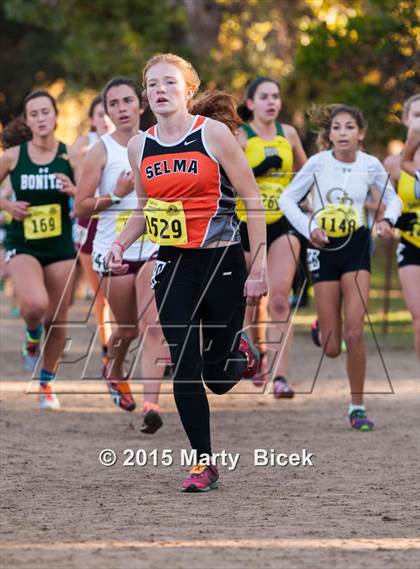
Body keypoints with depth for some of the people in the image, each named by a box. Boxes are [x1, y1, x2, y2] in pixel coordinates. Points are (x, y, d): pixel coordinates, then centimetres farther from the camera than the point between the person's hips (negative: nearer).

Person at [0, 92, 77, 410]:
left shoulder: (70, 156, -3)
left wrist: (74, 191, -18)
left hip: (61, 246, 1)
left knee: (56, 321, 5)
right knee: (35, 304, -28)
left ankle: (47, 384, 26)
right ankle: (32, 336, 9)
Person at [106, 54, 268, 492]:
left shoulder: (214, 133, -9)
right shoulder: (139, 147, 5)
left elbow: (253, 200, -7)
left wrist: (259, 268, -10)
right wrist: (121, 244, 0)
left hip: (222, 261, -3)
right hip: (173, 265, 4)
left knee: (218, 377, 3)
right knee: (184, 369, -4)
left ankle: (240, 353, 39)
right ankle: (203, 462, 8)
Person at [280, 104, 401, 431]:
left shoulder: (370, 165, -4)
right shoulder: (318, 163, -8)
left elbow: (392, 198, 12)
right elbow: (287, 199, -1)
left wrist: (388, 219, -9)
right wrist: (308, 228, -15)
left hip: (356, 247, 0)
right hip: (324, 249, 0)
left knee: (354, 334, -14)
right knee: (332, 349, 1)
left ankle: (357, 407, 1)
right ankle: (323, 327, 41)